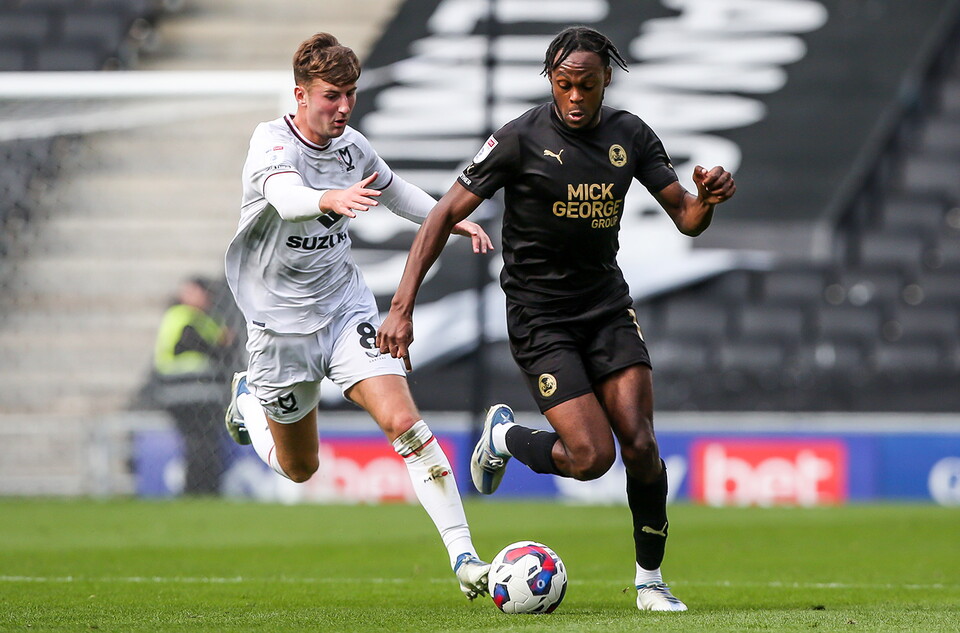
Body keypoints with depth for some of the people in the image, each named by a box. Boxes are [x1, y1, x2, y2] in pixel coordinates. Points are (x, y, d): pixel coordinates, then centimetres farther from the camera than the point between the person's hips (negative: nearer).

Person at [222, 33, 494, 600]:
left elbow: (392, 189, 22)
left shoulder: (352, 146, -1)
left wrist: (454, 220, 9)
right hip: (281, 321, -3)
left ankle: (464, 556, -20)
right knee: (299, 469, 12)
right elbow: (287, 198, -42)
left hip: (347, 307, 3)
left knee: (403, 420, -19)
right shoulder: (272, 143, -19)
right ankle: (248, 399, 45)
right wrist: (334, 199, -63)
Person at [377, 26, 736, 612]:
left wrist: (708, 198, -21)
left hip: (608, 305, 4)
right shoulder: (521, 140, -13)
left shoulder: (630, 135, 1)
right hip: (539, 316, -4)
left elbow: (686, 219, 5)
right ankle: (504, 436, 17)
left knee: (640, 445, -10)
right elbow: (445, 215, -11)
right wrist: (402, 308, -17)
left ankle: (650, 580, 7)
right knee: (592, 457, -14)